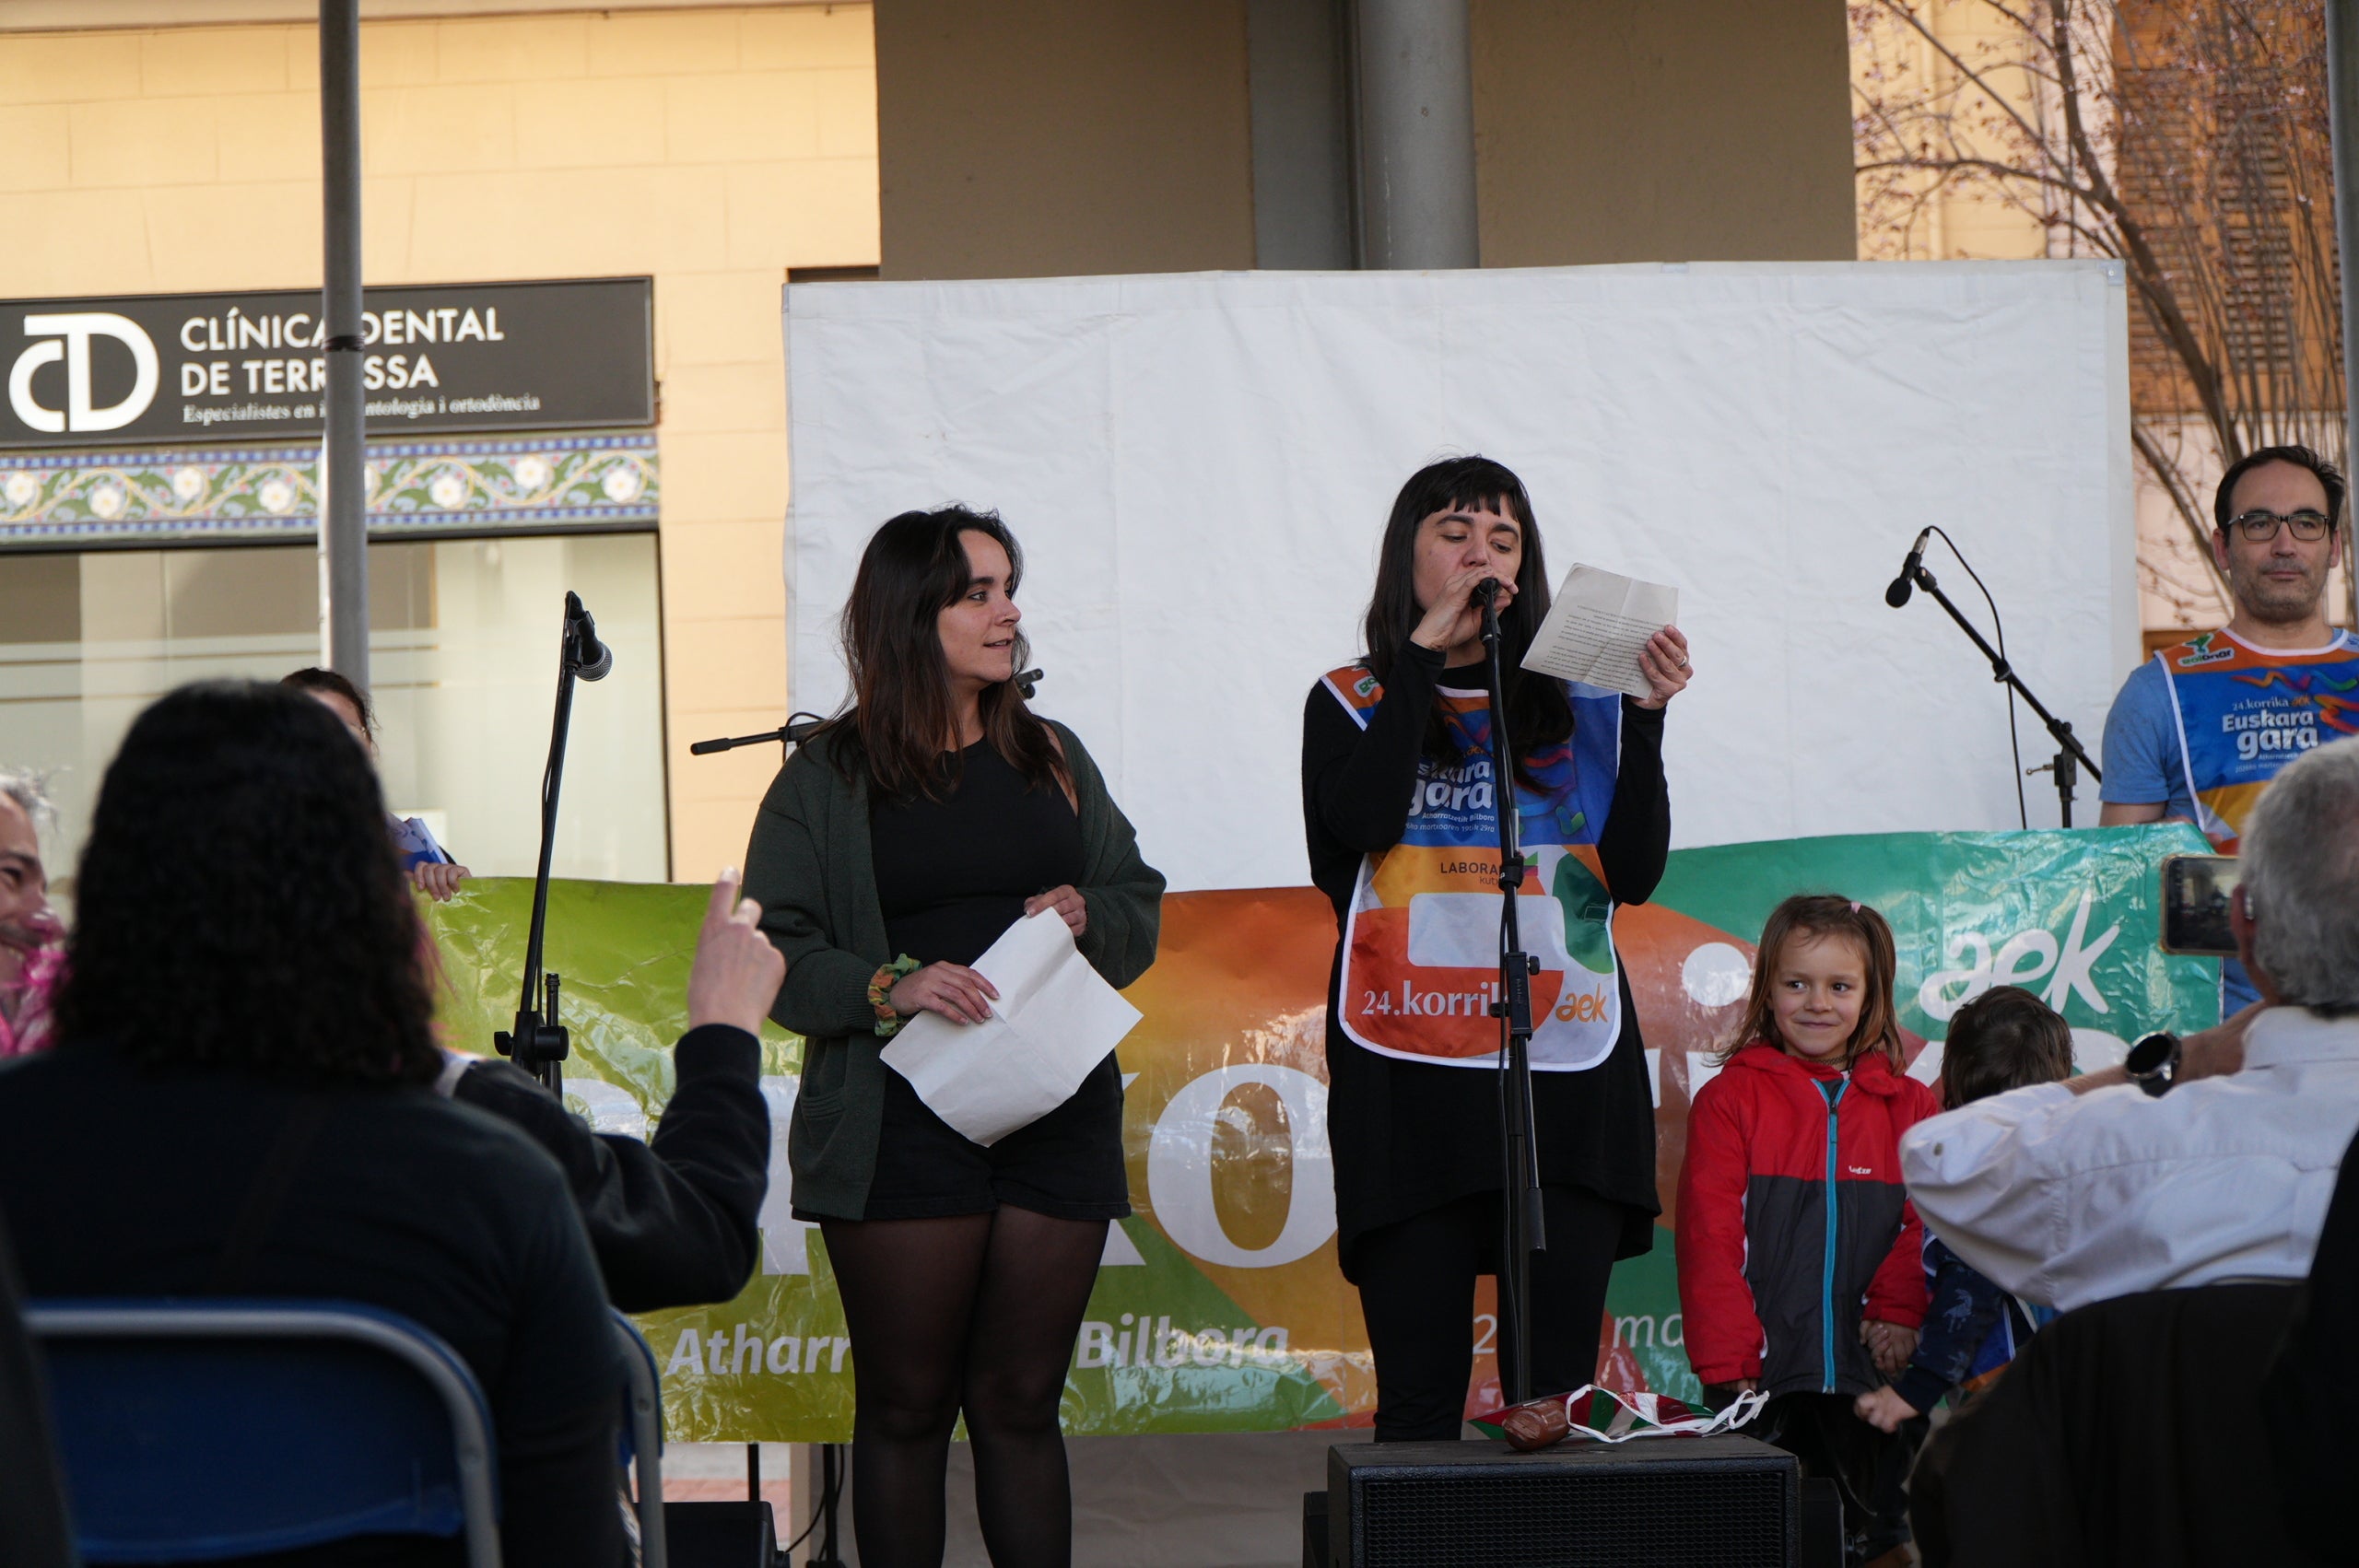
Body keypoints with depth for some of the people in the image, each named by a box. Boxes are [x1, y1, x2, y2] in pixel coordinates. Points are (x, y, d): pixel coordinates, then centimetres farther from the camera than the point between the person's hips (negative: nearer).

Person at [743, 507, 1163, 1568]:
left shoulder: (1053, 758, 14)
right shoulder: (826, 778, 2)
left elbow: (1140, 912, 18)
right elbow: (772, 953, -4)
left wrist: (1087, 916, -4)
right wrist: (889, 987, -19)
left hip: (1056, 1120, 3)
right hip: (902, 1127, -3)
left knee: (1021, 1402, 6)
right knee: (906, 1407, 1)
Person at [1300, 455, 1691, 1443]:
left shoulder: (1583, 705, 15)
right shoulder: (1353, 704, 11)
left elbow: (1636, 873, 5)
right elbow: (1360, 823, -11)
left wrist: (1647, 721, -5)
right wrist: (1425, 652, -6)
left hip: (1569, 1074, 2)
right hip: (1409, 1083, -1)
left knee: (1558, 1392, -1)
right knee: (1419, 1398, -2)